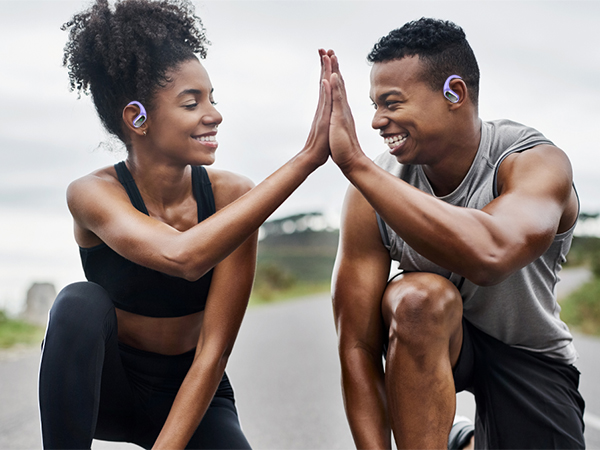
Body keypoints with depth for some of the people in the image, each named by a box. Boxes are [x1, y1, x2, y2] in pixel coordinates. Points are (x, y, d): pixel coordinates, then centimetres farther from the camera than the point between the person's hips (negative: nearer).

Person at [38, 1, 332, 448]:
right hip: (106, 385, -2)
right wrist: (308, 157, -45)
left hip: (189, 393, 2)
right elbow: (184, 257, -44)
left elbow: (214, 350, -18)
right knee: (80, 302, -32)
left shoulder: (231, 196, -17)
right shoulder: (93, 193, -21)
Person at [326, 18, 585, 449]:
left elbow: (490, 255, -49)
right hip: (428, 336, 1)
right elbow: (357, 345, -18)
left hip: (529, 353, 0)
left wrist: (355, 162, -49)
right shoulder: (372, 190, -19)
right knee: (418, 295, -33)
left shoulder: (537, 163, -25)